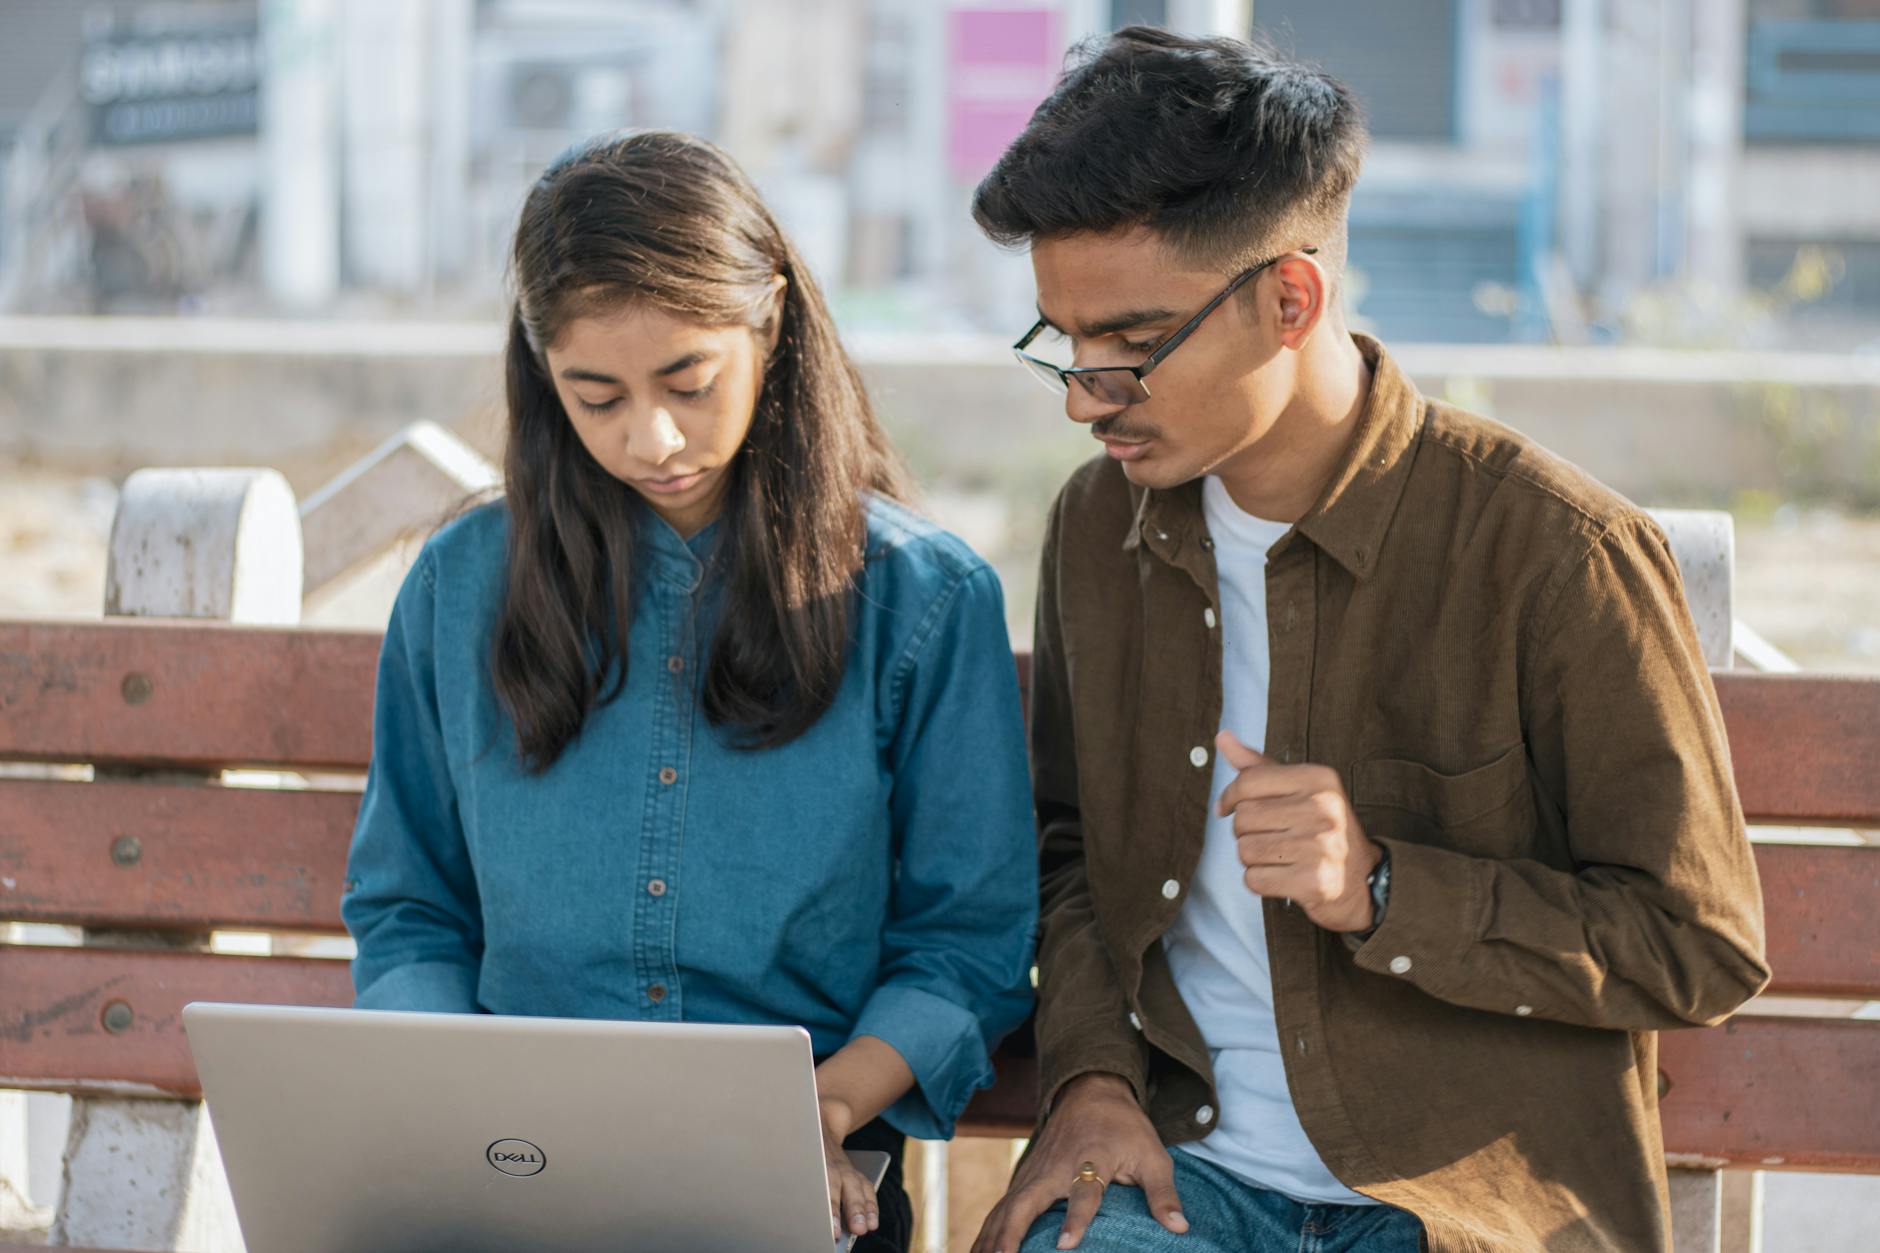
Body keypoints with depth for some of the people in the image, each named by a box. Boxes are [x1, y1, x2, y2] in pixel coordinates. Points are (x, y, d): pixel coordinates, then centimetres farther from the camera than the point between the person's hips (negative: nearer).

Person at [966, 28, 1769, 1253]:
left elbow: (1705, 946, -6)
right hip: (1177, 1154, 3)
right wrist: (1089, 1076, 2)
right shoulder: (1099, 528, 8)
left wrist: (1384, 892, -17)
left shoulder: (1557, 551, -10)